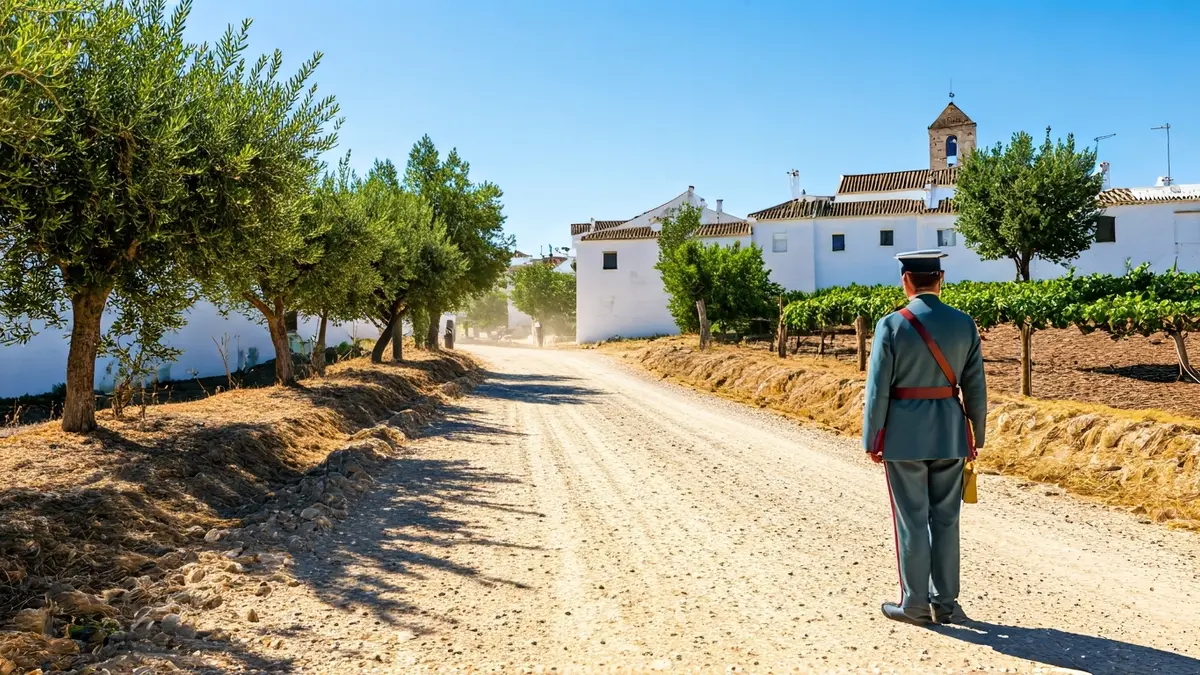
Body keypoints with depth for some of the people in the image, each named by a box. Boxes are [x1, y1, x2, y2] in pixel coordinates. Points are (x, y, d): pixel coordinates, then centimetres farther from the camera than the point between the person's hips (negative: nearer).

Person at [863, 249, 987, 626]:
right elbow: (975, 387, 3)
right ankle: (944, 602, 21)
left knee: (911, 520, 5)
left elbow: (878, 389, -11)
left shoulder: (892, 325, -11)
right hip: (950, 434, 4)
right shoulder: (964, 324, 0)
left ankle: (916, 604, 15)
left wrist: (871, 439, -3)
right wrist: (976, 436, 13)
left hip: (904, 435, -4)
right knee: (945, 519, 13)